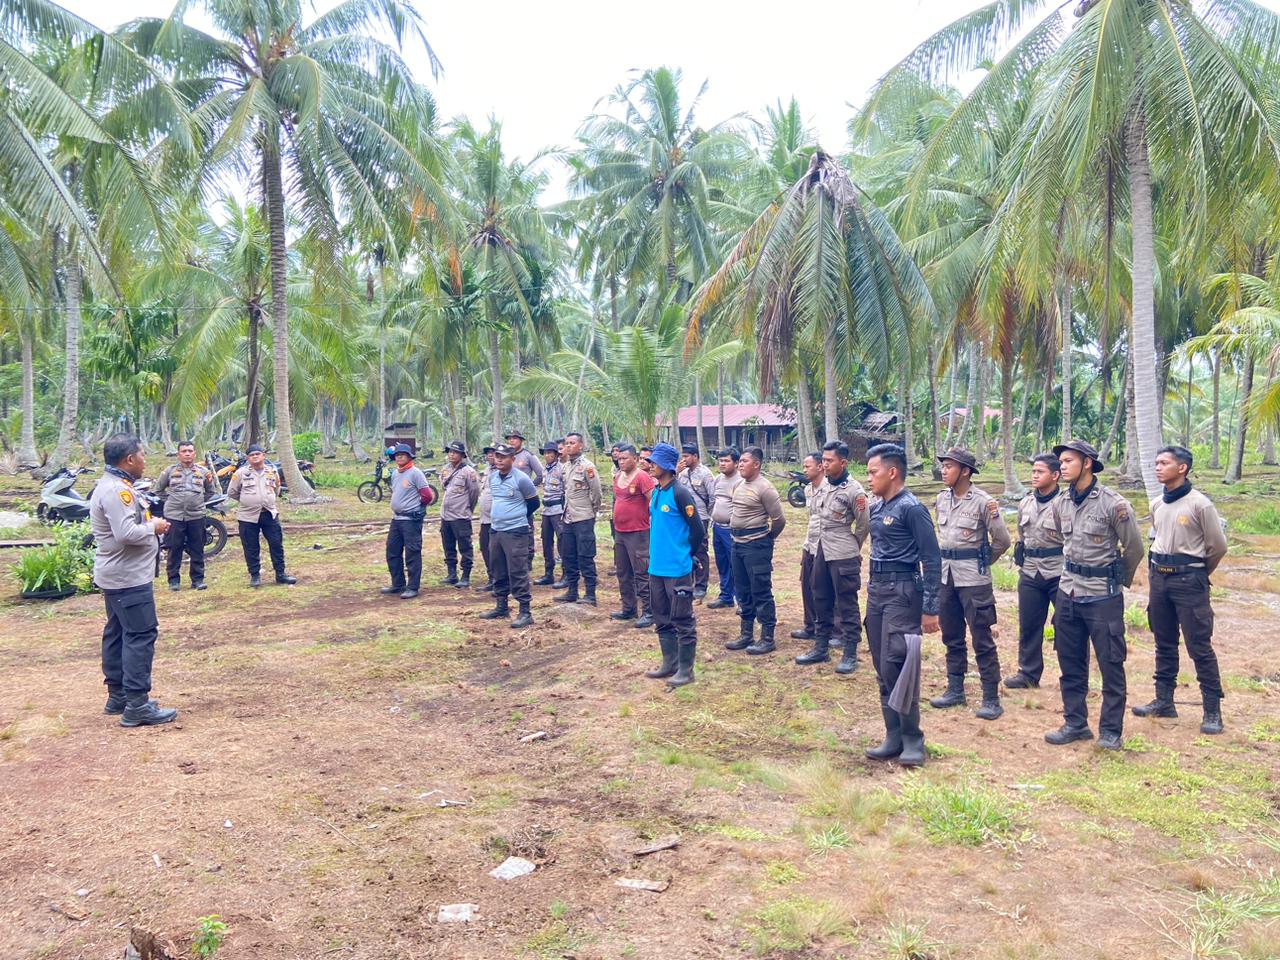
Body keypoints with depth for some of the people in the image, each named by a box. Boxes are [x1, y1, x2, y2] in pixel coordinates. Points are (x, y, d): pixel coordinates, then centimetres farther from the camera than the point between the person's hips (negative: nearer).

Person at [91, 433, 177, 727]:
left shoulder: (113, 485, 14)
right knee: (141, 637, -9)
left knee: (117, 634, 15)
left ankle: (118, 696, 25)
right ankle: (137, 706, -9)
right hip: (129, 578, -11)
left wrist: (150, 524, 5)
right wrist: (154, 527, -14)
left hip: (118, 576, 11)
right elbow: (126, 533, -29)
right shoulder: (116, 490, -20)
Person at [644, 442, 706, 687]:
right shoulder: (655, 492, 9)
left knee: (682, 621, 1)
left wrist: (687, 555, -2)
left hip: (677, 569, -8)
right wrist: (654, 552, 15)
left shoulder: (680, 494, -15)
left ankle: (685, 670, 10)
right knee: (662, 620, 16)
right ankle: (670, 664, 28)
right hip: (657, 567, 8)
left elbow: (698, 529, -13)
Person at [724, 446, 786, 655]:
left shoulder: (765, 488, -15)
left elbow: (779, 520, -12)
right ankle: (746, 635, 26)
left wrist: (766, 538, 1)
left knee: (761, 592, -3)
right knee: (743, 591, 15)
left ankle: (768, 639, 6)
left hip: (757, 545, -9)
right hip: (738, 543, 9)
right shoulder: (739, 486, 10)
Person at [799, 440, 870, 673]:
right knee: (820, 600, 16)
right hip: (820, 550, 8)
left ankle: (850, 654, 10)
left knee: (847, 604, 1)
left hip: (843, 555, -7)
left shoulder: (854, 490, -15)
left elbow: (863, 525, -7)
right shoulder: (823, 483, 5)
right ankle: (821, 648, 28)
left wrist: (851, 548, 4)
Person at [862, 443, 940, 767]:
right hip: (876, 589, 8)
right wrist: (871, 589, 18)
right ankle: (894, 737, 19)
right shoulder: (876, 507, 10)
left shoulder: (911, 508, -13)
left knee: (896, 667, -9)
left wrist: (930, 608, -15)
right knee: (882, 669, 10)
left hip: (902, 591, -8)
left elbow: (932, 560, -13)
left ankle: (912, 738, 4)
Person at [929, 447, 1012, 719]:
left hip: (973, 578, -6)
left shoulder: (982, 501, -12)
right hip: (946, 575, 7)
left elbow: (1002, 540, -6)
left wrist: (981, 563, 5)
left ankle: (991, 699, 7)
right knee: (951, 637, 14)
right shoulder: (942, 499, 6)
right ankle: (955, 691, 26)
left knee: (982, 639, -1)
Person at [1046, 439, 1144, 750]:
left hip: (1103, 597, -6)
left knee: (1110, 665, 3)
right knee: (1070, 664, 12)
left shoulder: (1113, 504, -14)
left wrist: (1118, 581, 8)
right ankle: (1075, 723, 24)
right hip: (1068, 593, 6)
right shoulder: (1060, 505, 4)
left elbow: (1134, 548, -3)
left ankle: (1110, 731, 13)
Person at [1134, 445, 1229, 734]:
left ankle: (1212, 710, 5)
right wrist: (1158, 569, 17)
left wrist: (1197, 573, 8)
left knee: (1199, 647, -3)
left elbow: (1218, 546, -5)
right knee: (1164, 643, 14)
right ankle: (1163, 701, 23)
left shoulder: (1199, 504, -11)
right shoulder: (1157, 504, 8)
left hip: (1189, 580, -7)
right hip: (1159, 578, 7)